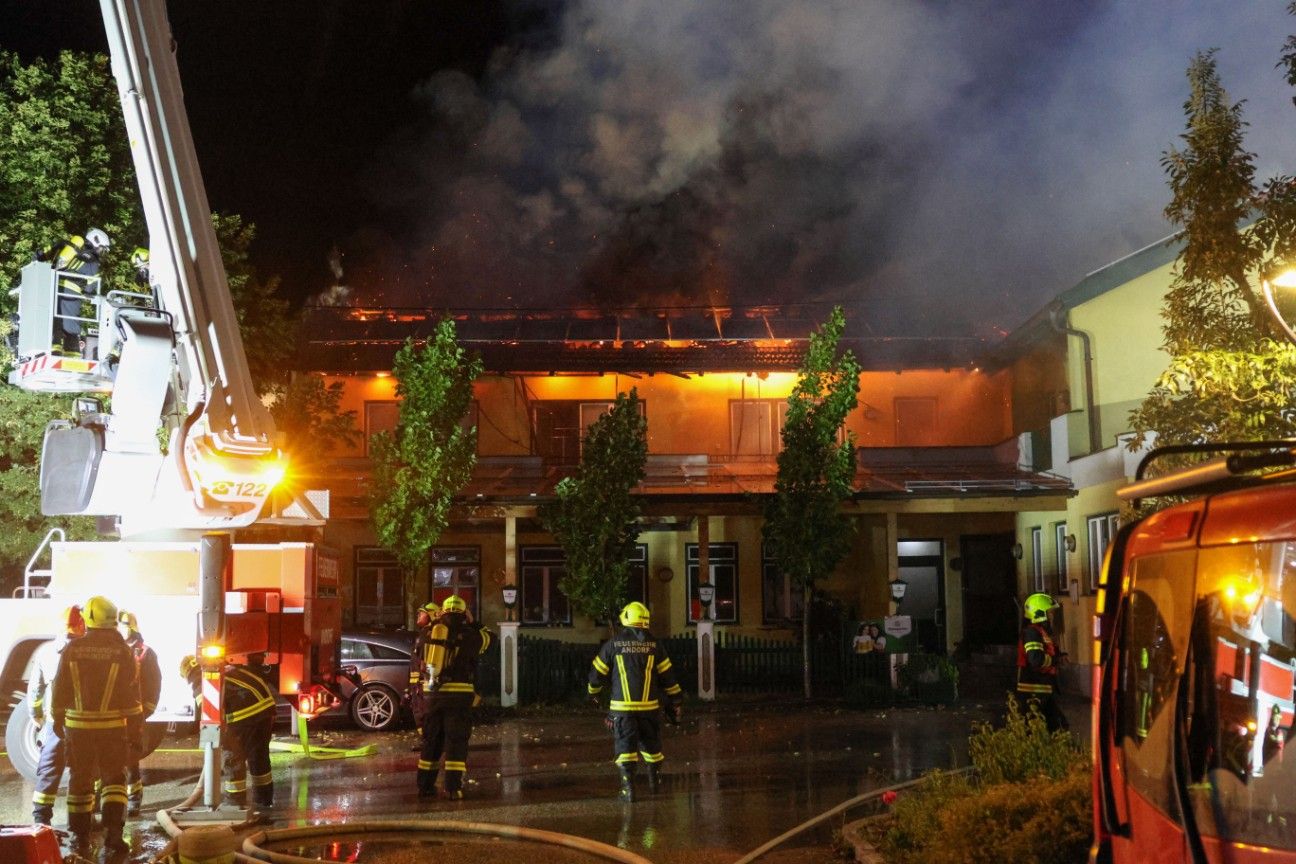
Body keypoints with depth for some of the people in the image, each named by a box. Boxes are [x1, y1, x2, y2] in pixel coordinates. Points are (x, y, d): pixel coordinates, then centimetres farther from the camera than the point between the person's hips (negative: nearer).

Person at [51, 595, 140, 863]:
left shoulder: (72, 649, -3)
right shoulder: (122, 650, -7)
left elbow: (60, 688, 1)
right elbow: (131, 692, -5)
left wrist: (58, 718, 12)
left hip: (77, 724, 2)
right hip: (112, 726, -2)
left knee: (80, 780, 12)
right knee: (113, 779, 3)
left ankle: (80, 840, 19)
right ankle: (113, 838, -10)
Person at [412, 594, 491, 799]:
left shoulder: (429, 633, 9)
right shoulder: (466, 635, -4)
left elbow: (420, 659, 17)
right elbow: (486, 637, 12)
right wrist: (472, 624, 19)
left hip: (432, 694, 4)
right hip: (458, 695, -4)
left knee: (431, 740, 15)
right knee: (456, 742, -1)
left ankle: (425, 784, 19)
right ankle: (452, 787, -7)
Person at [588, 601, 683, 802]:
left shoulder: (613, 643, -3)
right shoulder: (653, 644, 2)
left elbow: (598, 672, 5)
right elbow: (667, 675, 5)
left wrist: (593, 693, 24)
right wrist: (676, 700, 15)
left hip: (622, 706, -2)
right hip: (649, 705, 2)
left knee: (625, 745, 0)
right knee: (651, 743, 18)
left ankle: (628, 787, -9)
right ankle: (654, 781, 32)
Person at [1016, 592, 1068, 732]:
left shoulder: (1043, 632, 16)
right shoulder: (1031, 633, -17)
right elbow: (1036, 659, -30)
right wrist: (1056, 659, -15)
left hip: (1044, 690, 10)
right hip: (1033, 693, -10)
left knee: (1059, 726, 14)